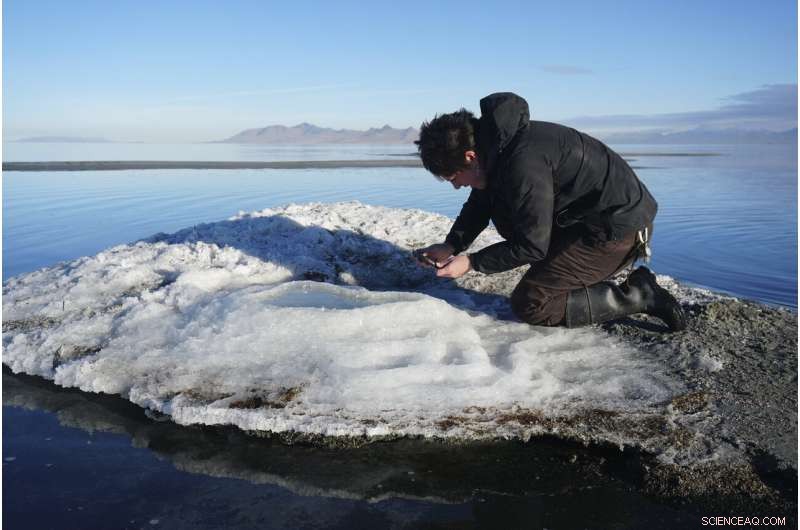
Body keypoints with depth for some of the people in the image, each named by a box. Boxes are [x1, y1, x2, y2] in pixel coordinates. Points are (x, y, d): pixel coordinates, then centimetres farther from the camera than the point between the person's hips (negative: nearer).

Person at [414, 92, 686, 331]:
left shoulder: (523, 164, -29)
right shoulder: (494, 143, 1)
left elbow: (532, 246, -22)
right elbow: (480, 203, 13)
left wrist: (471, 263, -14)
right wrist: (451, 245, -1)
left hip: (619, 228, -10)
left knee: (528, 304, -9)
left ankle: (637, 296, -6)